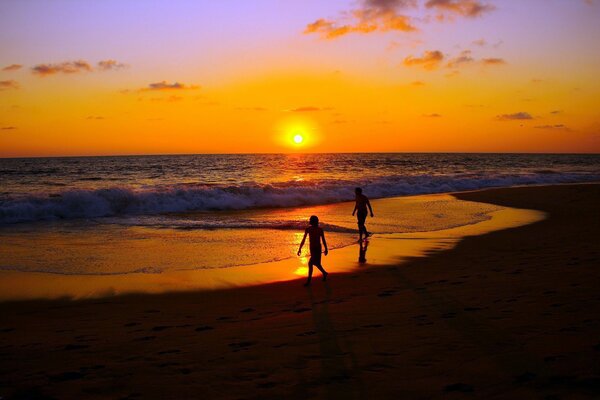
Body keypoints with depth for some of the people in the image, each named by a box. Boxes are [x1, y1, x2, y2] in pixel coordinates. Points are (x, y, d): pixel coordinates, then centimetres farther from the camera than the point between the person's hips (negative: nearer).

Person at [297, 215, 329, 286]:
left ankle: (309, 280, -4)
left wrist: (326, 249, 3)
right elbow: (303, 239, 2)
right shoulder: (308, 229, -2)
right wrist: (300, 249, 0)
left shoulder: (320, 229, -12)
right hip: (312, 248, 5)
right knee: (316, 263, 19)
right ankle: (324, 273, 44)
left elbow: (323, 239, -3)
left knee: (310, 263, -12)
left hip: (317, 248, -5)